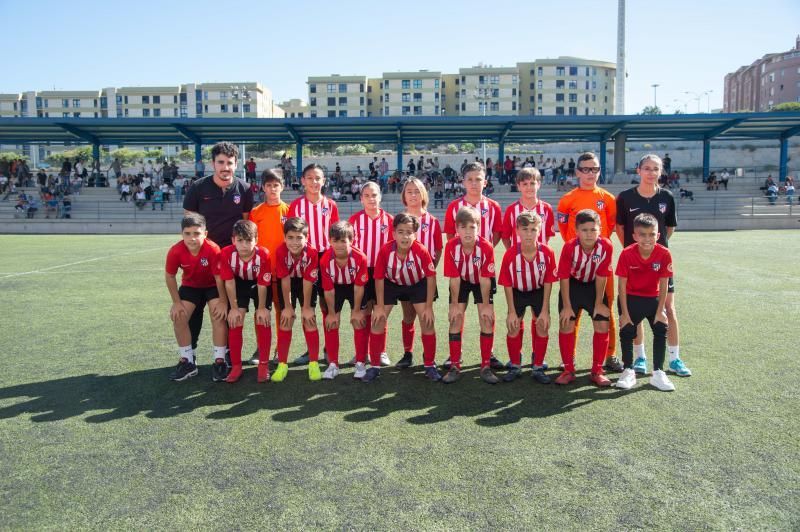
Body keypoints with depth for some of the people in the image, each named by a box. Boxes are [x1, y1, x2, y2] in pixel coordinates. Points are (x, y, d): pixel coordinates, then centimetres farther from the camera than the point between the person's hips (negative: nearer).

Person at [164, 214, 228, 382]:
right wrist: (176, 302, -10)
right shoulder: (175, 251, -27)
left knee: (218, 315, -21)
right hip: (190, 286, 3)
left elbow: (219, 277, -24)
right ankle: (187, 361, 4)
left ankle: (219, 361, -9)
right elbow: (169, 276, -11)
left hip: (213, 286, -3)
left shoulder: (213, 250, -35)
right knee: (178, 316, -10)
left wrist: (223, 301, -18)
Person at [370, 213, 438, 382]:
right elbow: (379, 278, -17)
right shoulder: (385, 250, -30)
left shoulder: (421, 251, -31)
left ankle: (430, 366, 10)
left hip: (417, 284, 0)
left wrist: (429, 307, -16)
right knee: (377, 320, -5)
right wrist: (380, 306, -13)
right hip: (391, 284, 1)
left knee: (428, 321, -8)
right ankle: (375, 366, 9)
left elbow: (431, 277, -19)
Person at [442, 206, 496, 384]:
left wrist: (486, 305, -16)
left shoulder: (486, 247, -31)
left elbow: (485, 279, -23)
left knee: (487, 319, -7)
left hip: (482, 282, -1)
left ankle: (485, 367, 5)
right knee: (455, 319, -5)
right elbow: (454, 278, -20)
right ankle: (455, 367, 5)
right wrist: (454, 304, -14)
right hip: (461, 281, 1)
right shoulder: (451, 246, -28)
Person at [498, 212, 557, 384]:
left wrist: (545, 310, -12)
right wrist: (512, 311, -13)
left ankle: (538, 368, 10)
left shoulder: (547, 253, -24)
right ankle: (515, 366, 14)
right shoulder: (510, 254, -26)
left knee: (542, 326, -5)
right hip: (517, 292, 0)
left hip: (539, 291, 1)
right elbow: (507, 285, -16)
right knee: (513, 326, -5)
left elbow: (548, 283, -13)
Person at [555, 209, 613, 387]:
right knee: (566, 325, -7)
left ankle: (597, 371, 10)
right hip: (573, 284, -1)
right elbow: (564, 277, -18)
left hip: (594, 286, 1)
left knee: (602, 325, -5)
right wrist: (567, 305, -15)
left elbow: (601, 277, -15)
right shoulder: (569, 247, -27)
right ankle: (568, 370, 8)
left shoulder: (606, 246, -24)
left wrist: (599, 303, -9)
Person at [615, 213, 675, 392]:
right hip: (631, 298, -1)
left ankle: (658, 373, 7)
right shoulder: (627, 254, -22)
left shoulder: (664, 254, -19)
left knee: (661, 329, -6)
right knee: (626, 331, -6)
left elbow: (663, 285, -11)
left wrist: (660, 311, -12)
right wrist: (624, 313, -17)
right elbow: (622, 285, -17)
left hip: (653, 298, 2)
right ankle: (628, 372, 10)